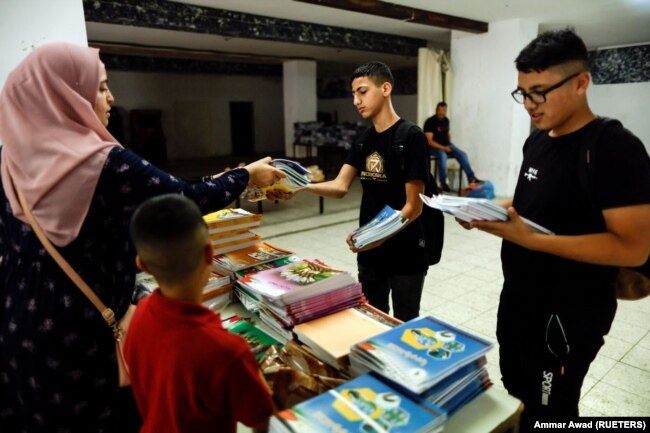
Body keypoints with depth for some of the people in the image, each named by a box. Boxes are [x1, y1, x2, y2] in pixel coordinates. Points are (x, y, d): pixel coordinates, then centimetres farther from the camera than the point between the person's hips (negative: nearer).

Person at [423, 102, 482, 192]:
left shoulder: (446, 120, 9)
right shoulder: (430, 122, -13)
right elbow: (429, 141, -19)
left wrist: (449, 145, 7)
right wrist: (443, 148, -23)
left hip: (446, 145, 7)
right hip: (434, 147, -7)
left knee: (462, 154, -12)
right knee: (442, 155, -36)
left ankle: (471, 178, -10)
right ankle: (443, 183, -31)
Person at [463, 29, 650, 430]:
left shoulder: (616, 149, -20)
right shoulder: (537, 140, 5)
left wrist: (532, 240, -31)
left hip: (570, 314, -7)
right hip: (518, 298, 8)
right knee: (515, 397, 25)